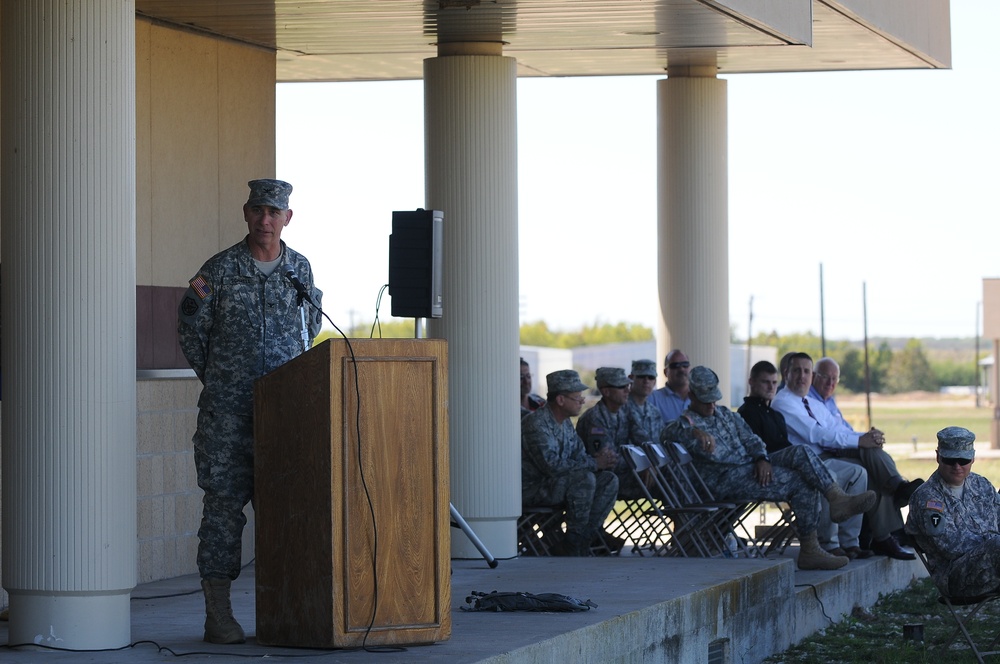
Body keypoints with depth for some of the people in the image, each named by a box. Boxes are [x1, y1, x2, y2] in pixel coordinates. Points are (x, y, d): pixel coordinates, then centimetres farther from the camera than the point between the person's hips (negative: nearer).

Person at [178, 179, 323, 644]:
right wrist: (213, 378, 9)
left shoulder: (300, 269, 9)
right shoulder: (220, 269, -1)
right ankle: (218, 614, -4)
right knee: (224, 501, -5)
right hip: (227, 408, -3)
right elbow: (191, 331, 7)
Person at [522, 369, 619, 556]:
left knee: (609, 480, -4)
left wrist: (603, 460, -12)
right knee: (584, 478, -30)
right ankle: (574, 540, -18)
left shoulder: (566, 423, 11)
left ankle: (586, 536, -6)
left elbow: (580, 456, 12)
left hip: (556, 484, 9)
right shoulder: (536, 423, -20)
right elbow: (552, 465, -28)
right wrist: (594, 463, -23)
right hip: (532, 490, -9)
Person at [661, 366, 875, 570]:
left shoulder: (725, 414, 25)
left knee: (800, 452, -18)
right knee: (801, 483, -21)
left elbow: (749, 438, 17)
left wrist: (762, 458, -6)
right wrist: (696, 433, -43)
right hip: (727, 479, -7)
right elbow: (669, 432, -22)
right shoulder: (686, 423, 2)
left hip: (753, 467, 7)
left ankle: (838, 499, -26)